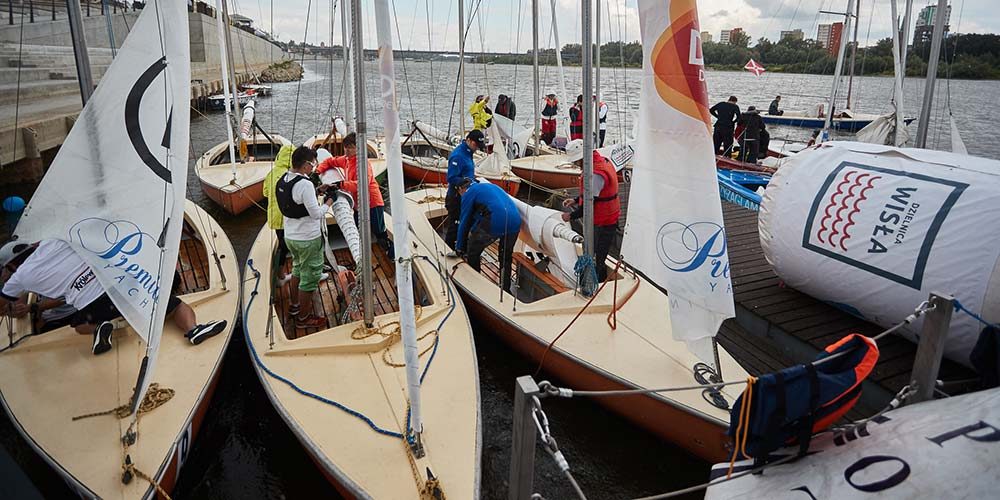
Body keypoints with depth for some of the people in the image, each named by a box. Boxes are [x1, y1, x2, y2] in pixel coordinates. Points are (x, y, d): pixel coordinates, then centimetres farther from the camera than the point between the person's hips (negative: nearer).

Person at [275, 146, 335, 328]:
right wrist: (327, 203, -5)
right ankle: (303, 317, 15)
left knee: (298, 269, 28)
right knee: (310, 277, 5)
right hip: (308, 239, -9)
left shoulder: (282, 180, 2)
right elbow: (316, 213, -23)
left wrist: (316, 192, 9)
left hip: (290, 236, 9)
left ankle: (295, 304, 43)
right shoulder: (305, 184, -24)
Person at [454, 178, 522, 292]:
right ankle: (505, 289, 34)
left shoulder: (469, 193, 12)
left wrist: (460, 248, 22)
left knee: (473, 253, 17)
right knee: (506, 257, 28)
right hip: (515, 222, 7)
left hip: (495, 223, -7)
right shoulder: (490, 186, 34)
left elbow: (464, 222, 12)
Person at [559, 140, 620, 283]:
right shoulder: (602, 161, 6)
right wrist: (576, 200, 14)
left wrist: (571, 216, -12)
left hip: (603, 224, -11)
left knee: (597, 262, -2)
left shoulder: (596, 174, -27)